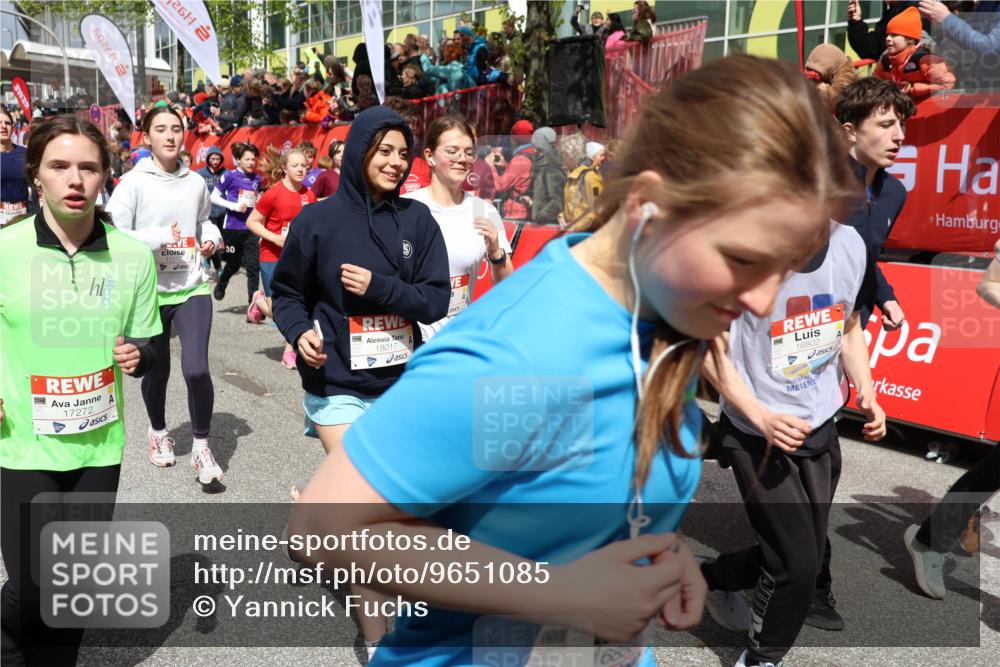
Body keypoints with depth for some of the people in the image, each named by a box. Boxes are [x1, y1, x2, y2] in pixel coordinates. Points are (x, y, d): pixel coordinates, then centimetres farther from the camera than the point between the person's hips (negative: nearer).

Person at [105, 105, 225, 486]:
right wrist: (160, 237, -20)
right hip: (150, 292, -1)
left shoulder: (196, 182, 6)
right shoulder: (133, 182, -7)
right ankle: (158, 432, 42)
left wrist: (211, 238, 2)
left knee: (196, 369, -13)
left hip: (193, 287, 2)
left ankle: (201, 446, 8)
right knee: (156, 372, 13)